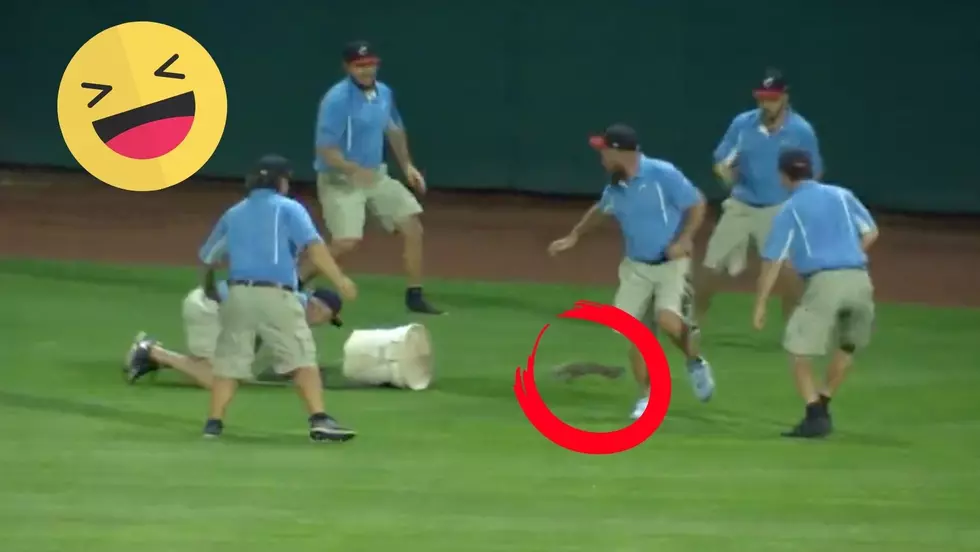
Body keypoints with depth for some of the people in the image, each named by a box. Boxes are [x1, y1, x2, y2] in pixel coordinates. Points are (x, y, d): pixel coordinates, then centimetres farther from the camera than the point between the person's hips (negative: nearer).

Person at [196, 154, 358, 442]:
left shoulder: (233, 213, 21)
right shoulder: (288, 209, 7)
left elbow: (207, 257, 26)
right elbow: (312, 245, -9)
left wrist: (209, 288, 45)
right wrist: (339, 280, -15)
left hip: (238, 294, 4)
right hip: (275, 296, -4)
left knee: (229, 361, 11)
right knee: (302, 357, -5)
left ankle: (214, 422, 4)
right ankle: (319, 420, -17)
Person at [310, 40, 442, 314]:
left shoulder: (384, 93, 3)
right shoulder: (337, 100, -20)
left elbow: (394, 130, 22)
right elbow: (325, 150, -24)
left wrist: (407, 165, 12)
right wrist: (356, 171, -37)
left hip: (376, 176, 8)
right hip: (340, 179, -8)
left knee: (413, 228, 4)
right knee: (347, 242, -21)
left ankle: (415, 295, 17)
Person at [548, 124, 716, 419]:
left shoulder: (662, 174, -17)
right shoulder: (615, 188, 3)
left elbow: (697, 205, -12)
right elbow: (600, 209, 25)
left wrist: (683, 241, -22)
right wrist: (574, 236, 24)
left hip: (671, 264, -6)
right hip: (636, 268, 6)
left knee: (667, 318, -27)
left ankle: (696, 363, 1)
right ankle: (649, 395, 15)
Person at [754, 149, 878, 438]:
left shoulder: (789, 210, 8)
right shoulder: (842, 195, 19)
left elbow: (772, 261, 4)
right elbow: (870, 233, 17)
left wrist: (760, 305, 6)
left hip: (824, 282, -4)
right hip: (860, 279, 4)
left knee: (798, 349, 5)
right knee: (846, 344, 26)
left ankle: (815, 414, -9)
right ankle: (822, 406, 28)